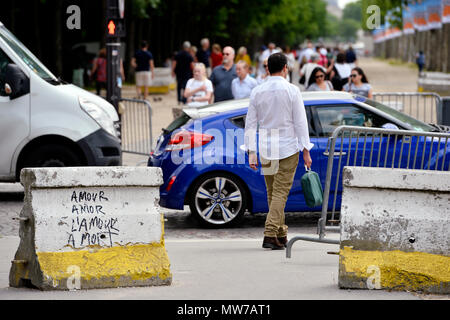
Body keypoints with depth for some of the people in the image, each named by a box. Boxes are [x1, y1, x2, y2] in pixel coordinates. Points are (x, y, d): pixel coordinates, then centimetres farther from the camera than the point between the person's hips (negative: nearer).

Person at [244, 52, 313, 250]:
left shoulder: (257, 92, 3)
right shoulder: (292, 91, -6)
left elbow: (250, 123, 2)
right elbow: (300, 122, -6)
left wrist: (251, 152, 4)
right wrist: (306, 151, -3)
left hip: (266, 149, 4)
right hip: (287, 148, -4)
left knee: (272, 193, 13)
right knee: (280, 193, -5)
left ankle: (281, 235, 21)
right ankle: (270, 235, -16)